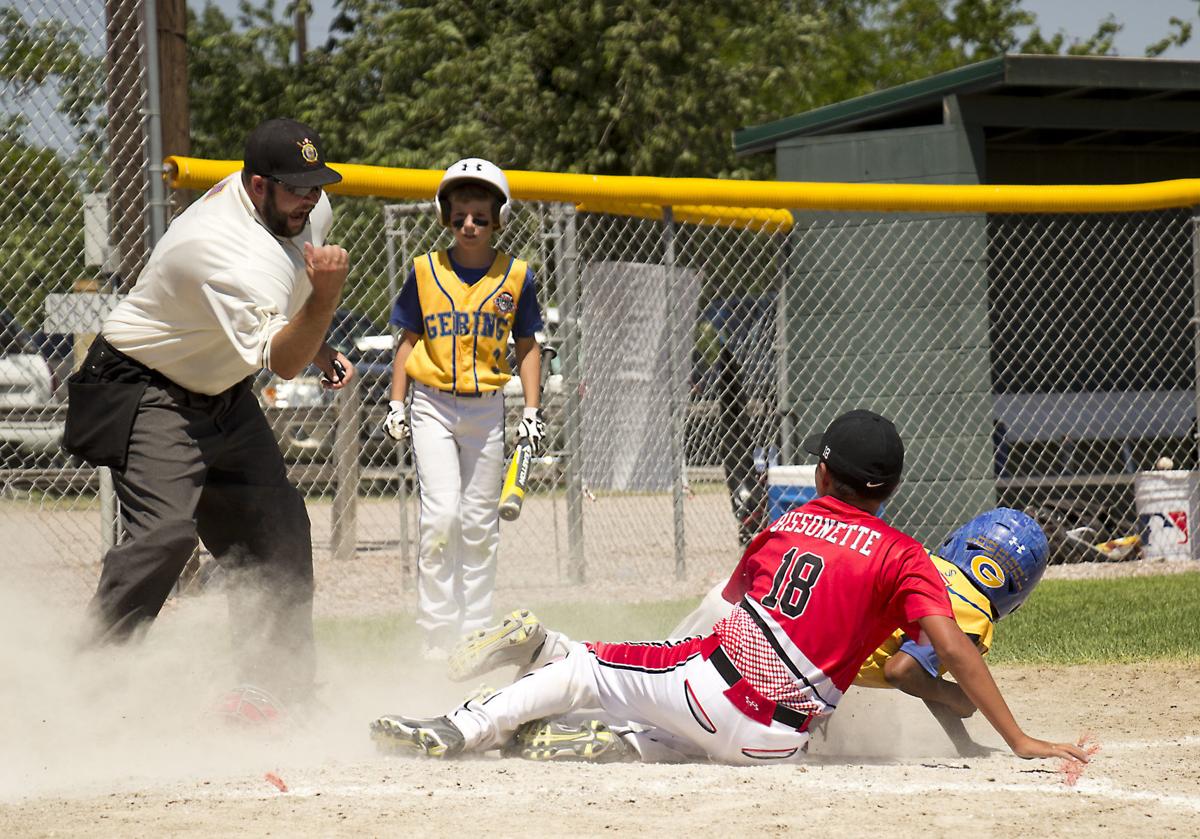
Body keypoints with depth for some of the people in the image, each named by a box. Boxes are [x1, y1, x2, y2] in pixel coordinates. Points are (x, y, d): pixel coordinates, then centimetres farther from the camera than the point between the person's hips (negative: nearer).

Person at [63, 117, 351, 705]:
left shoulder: (308, 210, -4)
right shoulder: (233, 255, -33)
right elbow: (282, 361, -36)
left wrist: (320, 348, 10)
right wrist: (324, 298, -50)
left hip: (224, 393, 9)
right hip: (148, 394, -9)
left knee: (278, 530, 7)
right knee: (165, 531, -25)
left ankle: (279, 685, 18)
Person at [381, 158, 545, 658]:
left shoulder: (516, 277, 0)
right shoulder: (426, 270, -2)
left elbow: (527, 346, 8)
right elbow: (408, 338, 6)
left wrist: (532, 411, 2)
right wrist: (396, 402, 1)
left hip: (486, 408, 1)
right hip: (433, 405, -1)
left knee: (480, 525, 6)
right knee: (441, 516, -12)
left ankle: (476, 631, 14)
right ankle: (437, 633, -7)